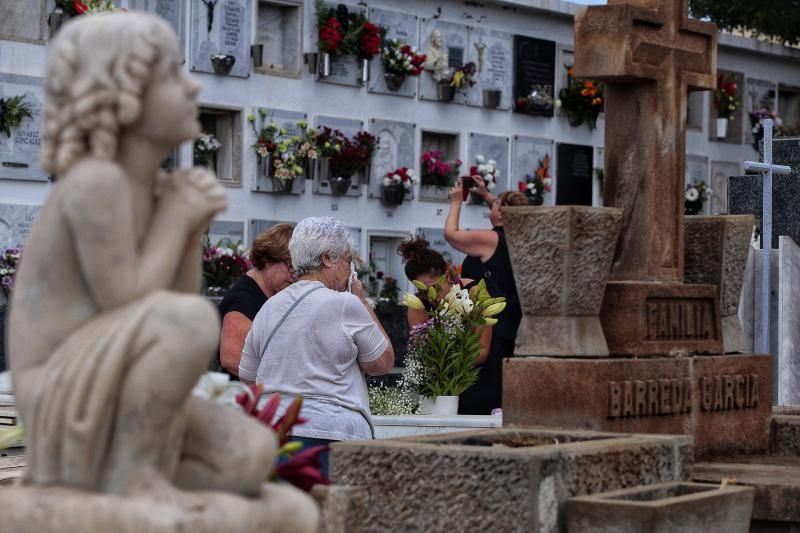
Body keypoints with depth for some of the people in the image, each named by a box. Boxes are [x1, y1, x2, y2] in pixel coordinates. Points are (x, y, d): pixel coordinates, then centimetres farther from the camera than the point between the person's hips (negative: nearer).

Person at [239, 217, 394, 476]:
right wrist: (363, 302, 11)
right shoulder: (344, 304, -6)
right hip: (332, 434, -6)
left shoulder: (268, 308, 12)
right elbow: (383, 363, 6)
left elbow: (248, 379, 19)